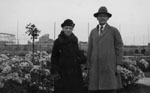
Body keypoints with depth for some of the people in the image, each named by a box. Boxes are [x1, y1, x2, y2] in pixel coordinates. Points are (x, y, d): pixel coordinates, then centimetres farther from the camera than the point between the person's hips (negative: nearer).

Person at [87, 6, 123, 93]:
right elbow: (90, 50, 15)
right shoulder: (93, 32, 16)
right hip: (96, 67, 3)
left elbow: (119, 48, 1)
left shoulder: (114, 31, 5)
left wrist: (119, 64, -7)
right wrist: (90, 66, 11)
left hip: (110, 66, -3)